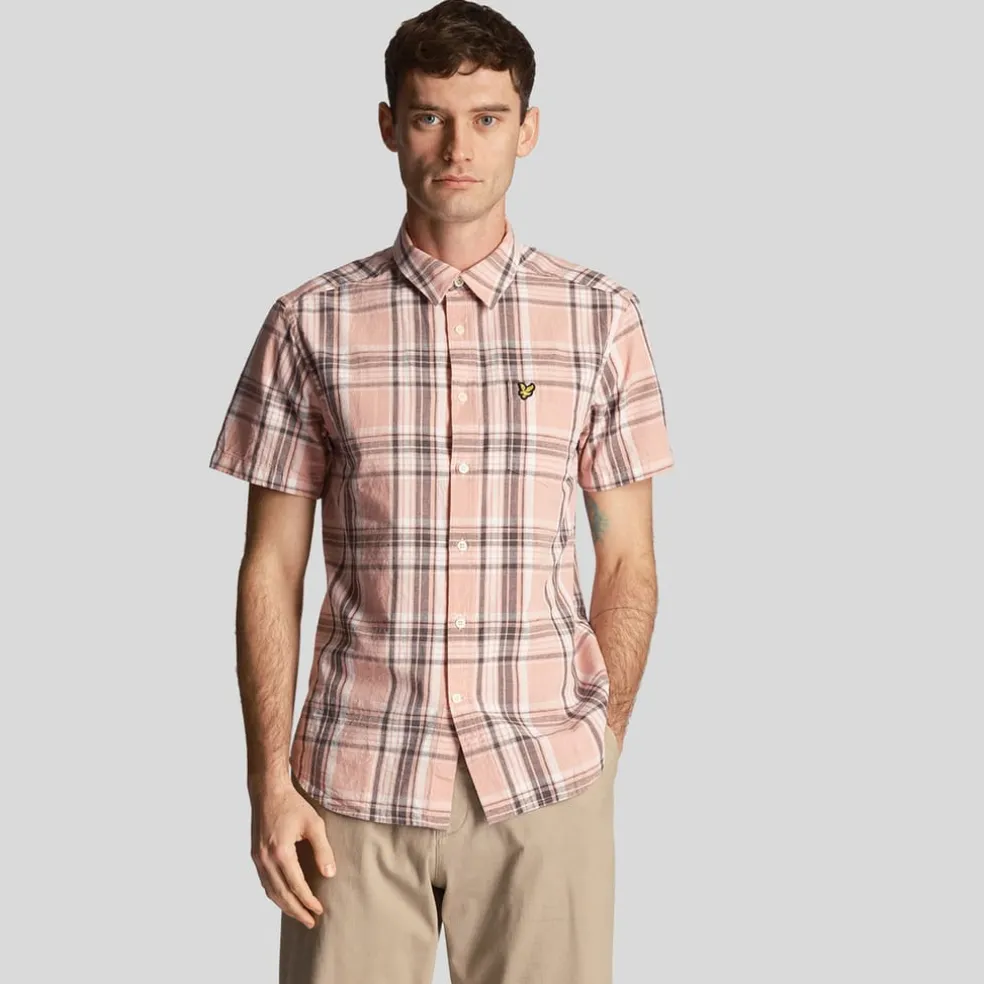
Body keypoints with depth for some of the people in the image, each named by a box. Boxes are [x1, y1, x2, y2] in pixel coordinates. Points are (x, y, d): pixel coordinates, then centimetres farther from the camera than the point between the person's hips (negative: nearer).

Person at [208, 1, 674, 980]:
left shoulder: (600, 319, 2)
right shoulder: (311, 324, 1)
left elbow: (627, 561, 6)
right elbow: (271, 569, 3)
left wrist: (601, 751, 1)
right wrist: (268, 780, -2)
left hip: (543, 783, 0)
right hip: (356, 778, 0)